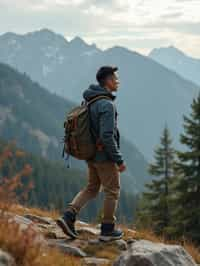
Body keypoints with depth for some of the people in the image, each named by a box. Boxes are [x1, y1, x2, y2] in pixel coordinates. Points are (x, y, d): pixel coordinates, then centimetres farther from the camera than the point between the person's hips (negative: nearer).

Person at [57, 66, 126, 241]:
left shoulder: (91, 101, 8)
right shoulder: (107, 105, -21)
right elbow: (107, 136, -27)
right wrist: (119, 160, -20)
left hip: (91, 154, 8)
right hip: (105, 156, -8)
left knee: (92, 188, 18)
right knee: (112, 191, 7)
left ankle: (68, 217, 2)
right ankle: (108, 230, 14)